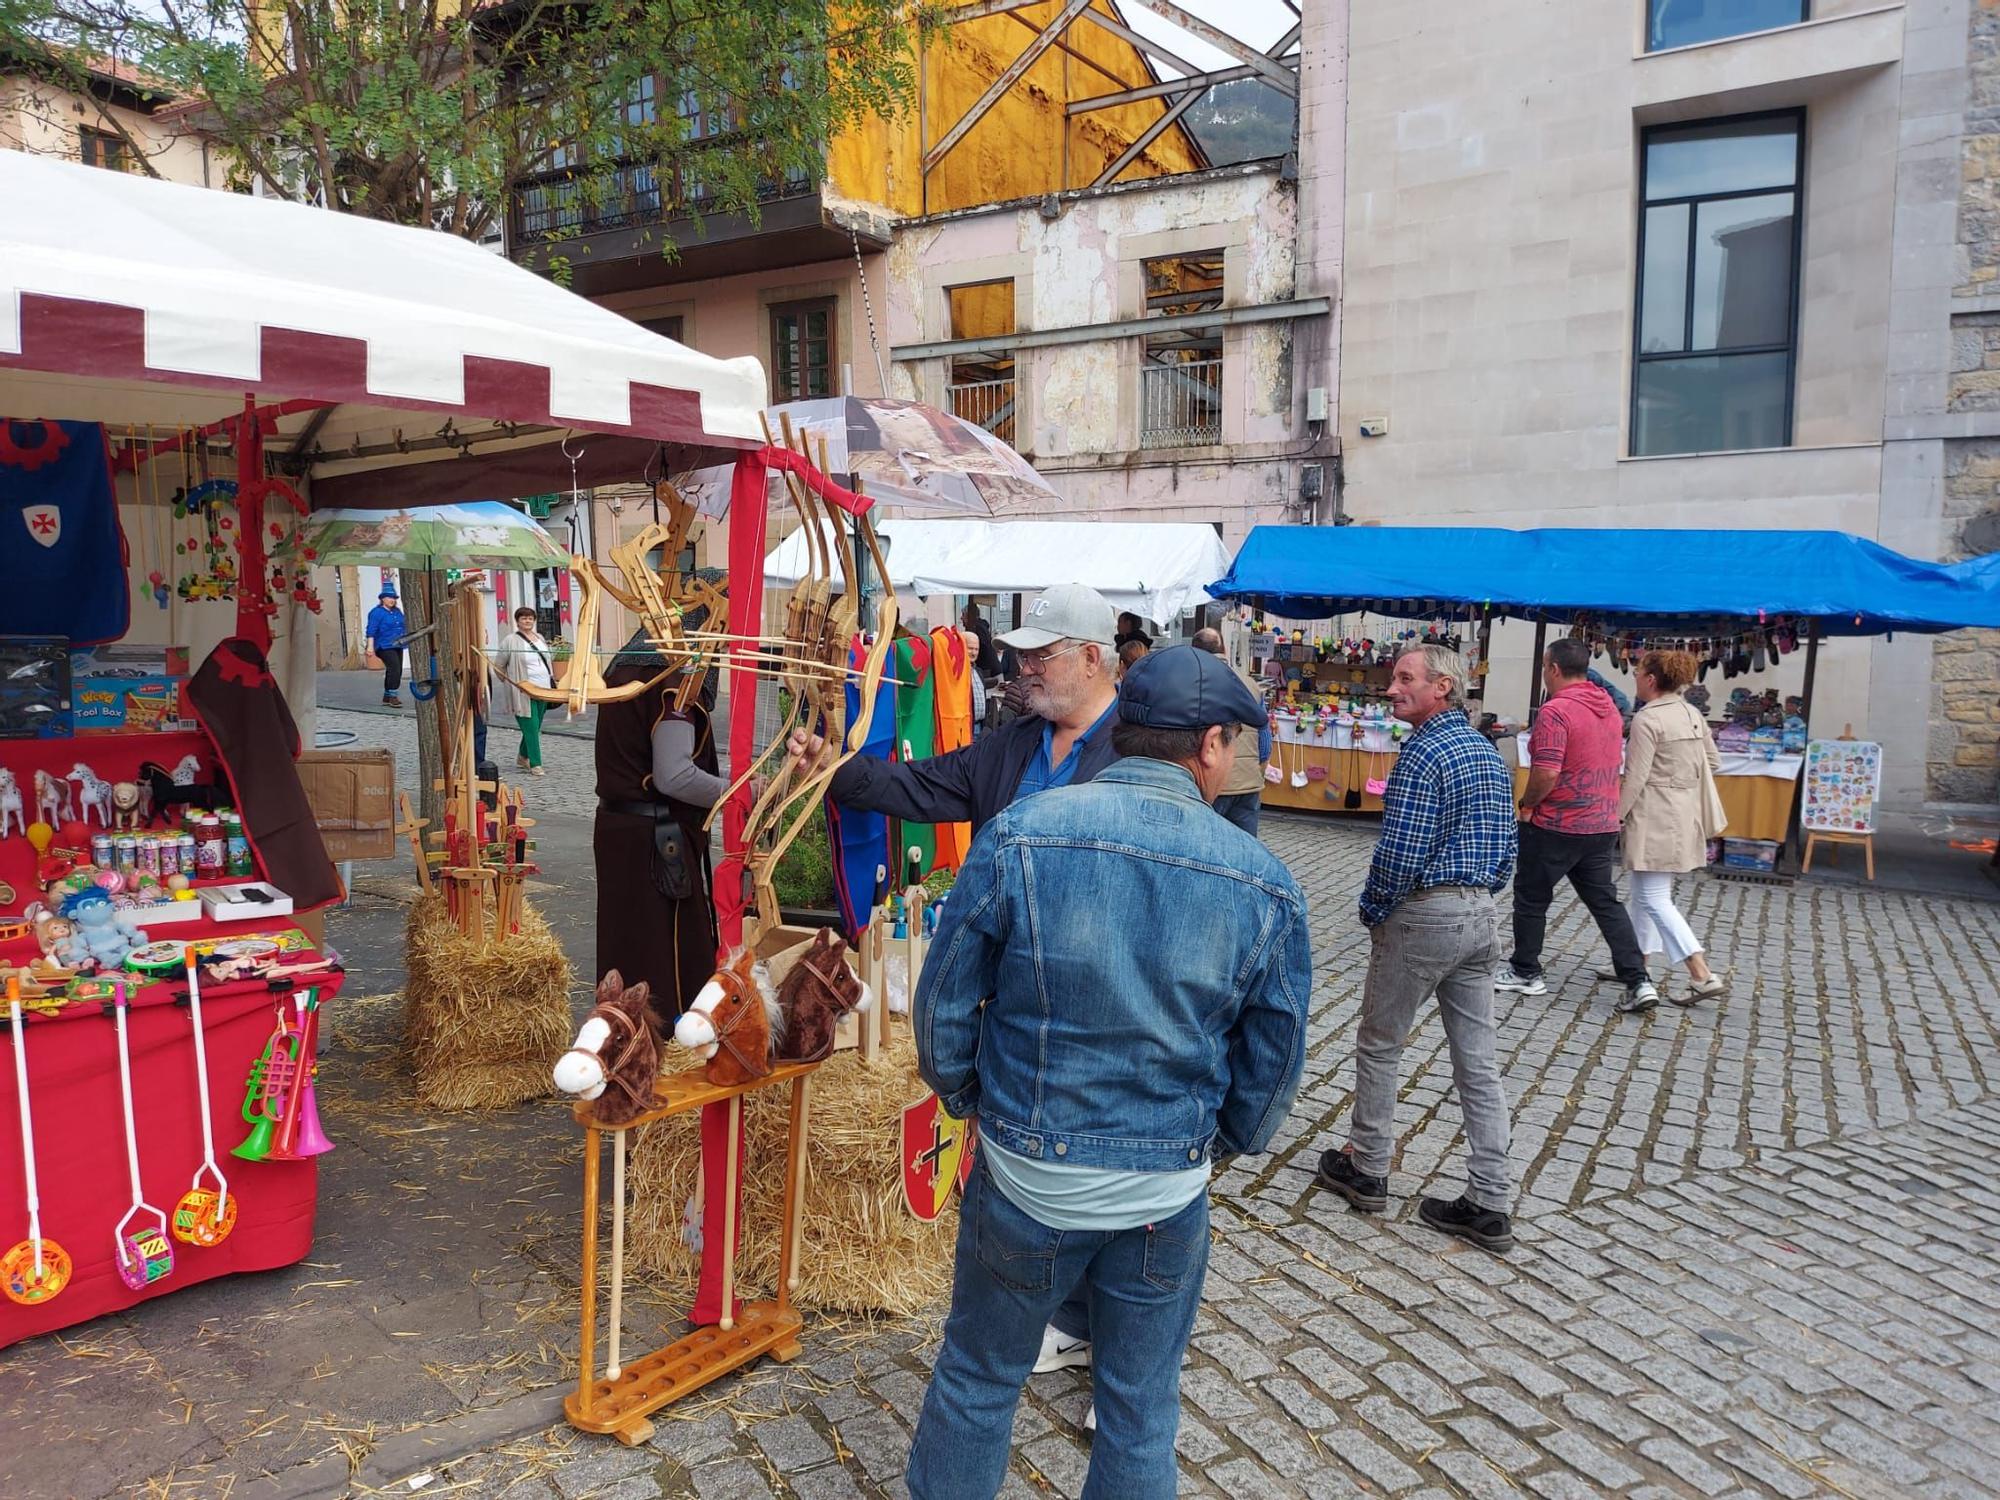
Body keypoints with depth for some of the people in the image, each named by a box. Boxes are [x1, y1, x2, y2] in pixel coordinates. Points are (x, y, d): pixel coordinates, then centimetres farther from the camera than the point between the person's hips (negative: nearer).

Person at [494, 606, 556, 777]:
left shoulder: (539, 637, 13)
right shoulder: (510, 640, -7)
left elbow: (547, 660, 23)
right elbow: (499, 665, -1)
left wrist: (552, 682, 16)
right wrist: (510, 682, -3)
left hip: (542, 689, 7)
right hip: (523, 692, -7)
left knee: (535, 727, 14)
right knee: (531, 727, -9)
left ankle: (523, 757, 32)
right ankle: (535, 764, -5)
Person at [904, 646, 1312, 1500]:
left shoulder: (1019, 835, -16)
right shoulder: (1265, 885, -11)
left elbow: (945, 997, -8)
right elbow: (1275, 1055, 0)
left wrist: (962, 1093, 11)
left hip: (1025, 1175, 0)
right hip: (1168, 1196, 1)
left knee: (978, 1380, 22)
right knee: (1141, 1408, 21)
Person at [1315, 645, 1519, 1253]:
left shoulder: (1422, 753, -17)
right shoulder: (1488, 752, 11)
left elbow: (1400, 855, -21)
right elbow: (1504, 848, 15)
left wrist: (1372, 908, -5)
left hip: (1423, 915, -8)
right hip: (1482, 914, 8)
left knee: (1379, 1046, 10)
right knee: (1478, 1060, 9)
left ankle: (1366, 1169, 24)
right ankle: (1489, 1205, 12)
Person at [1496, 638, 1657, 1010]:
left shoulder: (1556, 710, -19)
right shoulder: (1609, 706, 8)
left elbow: (1547, 773, -25)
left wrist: (1527, 804, -8)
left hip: (1557, 825, -8)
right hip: (1603, 824, 8)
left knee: (1531, 897, 9)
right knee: (1605, 901, 12)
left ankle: (1525, 972, 21)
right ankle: (1638, 981, 6)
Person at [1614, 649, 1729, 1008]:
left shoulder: (1647, 719, -17)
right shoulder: (1692, 714, 8)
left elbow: (1636, 777, -18)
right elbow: (1713, 760, 17)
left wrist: (1616, 815, -10)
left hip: (1655, 819, -9)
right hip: (1685, 814, 9)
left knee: (1653, 897, -6)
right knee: (1646, 891, 19)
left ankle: (1702, 975, -12)